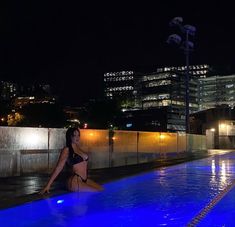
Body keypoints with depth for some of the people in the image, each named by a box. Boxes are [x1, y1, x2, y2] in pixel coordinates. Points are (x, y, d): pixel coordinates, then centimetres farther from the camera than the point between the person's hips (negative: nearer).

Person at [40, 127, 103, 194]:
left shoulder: (79, 149, 15)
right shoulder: (67, 150, -6)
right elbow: (58, 168, -10)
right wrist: (48, 185, -13)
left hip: (85, 180, 8)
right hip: (75, 181, -8)